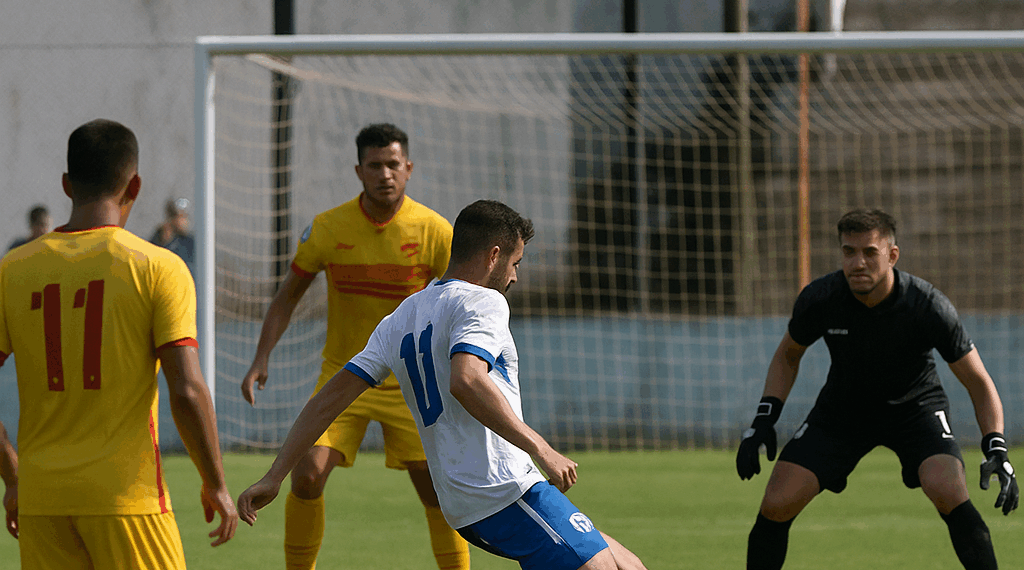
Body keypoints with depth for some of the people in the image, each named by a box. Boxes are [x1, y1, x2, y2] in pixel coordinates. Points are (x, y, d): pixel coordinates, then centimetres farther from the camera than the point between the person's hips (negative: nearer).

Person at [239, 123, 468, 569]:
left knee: (439, 495, -4)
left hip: (409, 382, -1)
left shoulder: (435, 232, -11)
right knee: (306, 477, -14)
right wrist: (261, 359, -8)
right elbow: (288, 297, 3)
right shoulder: (328, 227, -8)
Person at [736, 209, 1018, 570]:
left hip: (916, 405, -2)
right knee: (777, 505, -12)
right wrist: (764, 421, -9)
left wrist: (997, 451, -30)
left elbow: (979, 383, -17)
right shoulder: (819, 300, -21)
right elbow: (787, 356, 2)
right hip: (843, 405, 2)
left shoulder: (928, 307, -27)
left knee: (948, 492, -29)